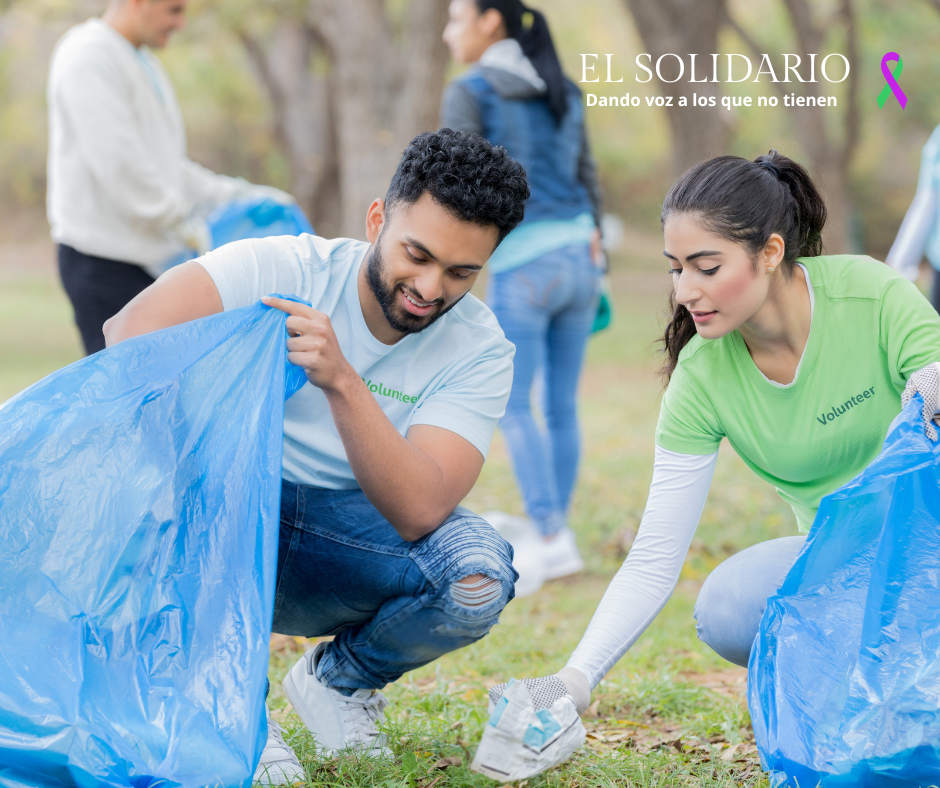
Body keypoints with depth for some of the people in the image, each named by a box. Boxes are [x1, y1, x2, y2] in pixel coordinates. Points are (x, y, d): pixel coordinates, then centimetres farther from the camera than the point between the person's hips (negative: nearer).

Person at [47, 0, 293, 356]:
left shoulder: (144, 62, 20)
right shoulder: (89, 56, -11)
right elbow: (117, 163, -20)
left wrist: (238, 195, 12)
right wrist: (188, 227, -19)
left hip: (147, 256, 9)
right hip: (105, 261, -9)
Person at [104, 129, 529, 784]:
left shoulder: (480, 349, -12)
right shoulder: (283, 268, -16)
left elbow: (418, 510, -27)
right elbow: (131, 331, -31)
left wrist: (340, 379, -39)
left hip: (339, 551, 1)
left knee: (478, 577, -29)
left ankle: (338, 678, 5)